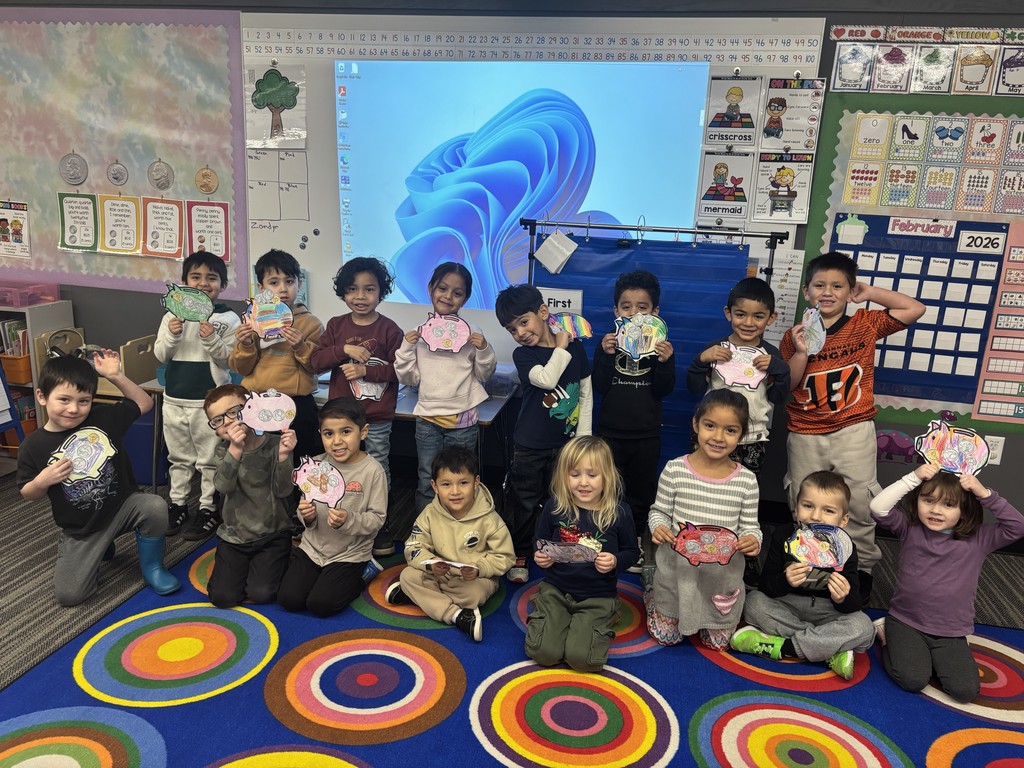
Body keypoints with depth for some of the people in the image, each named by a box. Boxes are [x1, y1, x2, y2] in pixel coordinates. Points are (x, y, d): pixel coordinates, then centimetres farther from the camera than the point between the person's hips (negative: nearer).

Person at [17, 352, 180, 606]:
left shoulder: (104, 418, -9)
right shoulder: (33, 446, -10)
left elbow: (144, 403, 1)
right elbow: (28, 494, 2)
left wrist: (116, 376, -10)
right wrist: (42, 481, -21)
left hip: (122, 506, 0)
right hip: (80, 530, 0)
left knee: (155, 507, -32)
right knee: (68, 595, -7)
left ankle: (152, 566, -4)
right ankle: (99, 550, 26)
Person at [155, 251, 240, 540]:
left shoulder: (229, 319, -6)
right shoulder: (172, 315, 3)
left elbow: (229, 360, -8)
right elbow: (160, 355, 4)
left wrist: (211, 339, -23)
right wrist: (172, 335, -14)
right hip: (174, 398, 4)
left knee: (209, 459, 6)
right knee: (179, 457, 18)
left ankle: (208, 509, 18)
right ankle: (177, 504, 31)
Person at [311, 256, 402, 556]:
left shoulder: (389, 329, -7)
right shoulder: (336, 326, 3)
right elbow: (316, 361, -4)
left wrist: (365, 370, -19)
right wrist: (344, 349, -18)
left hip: (378, 418, -3)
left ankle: (381, 524, 23)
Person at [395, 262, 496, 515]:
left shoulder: (471, 334, -2)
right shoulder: (418, 333, 0)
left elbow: (483, 375, 7)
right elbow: (409, 378, 3)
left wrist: (483, 350, -10)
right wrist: (407, 348, -9)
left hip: (463, 420, -1)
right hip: (428, 418, 1)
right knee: (427, 483, 9)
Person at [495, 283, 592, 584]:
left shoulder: (575, 347, 0)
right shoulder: (522, 354, -8)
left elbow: (586, 393, 4)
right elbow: (547, 379, -27)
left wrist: (583, 436, 0)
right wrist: (561, 347, -14)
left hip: (566, 444, 2)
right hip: (530, 446, -2)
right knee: (524, 503, 7)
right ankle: (519, 556, 24)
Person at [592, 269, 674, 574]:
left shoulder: (661, 346, -1)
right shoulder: (607, 343, -2)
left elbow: (664, 391, -7)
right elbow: (598, 387, -9)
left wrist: (665, 363, -23)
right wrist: (606, 356, -22)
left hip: (647, 435, 1)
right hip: (611, 431, 0)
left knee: (641, 490, 13)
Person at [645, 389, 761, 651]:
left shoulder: (746, 480, -9)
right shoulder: (675, 469, -13)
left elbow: (750, 526, -1)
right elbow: (659, 511, -1)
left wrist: (752, 540, -23)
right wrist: (658, 527, -23)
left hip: (722, 574, 1)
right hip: (677, 569, -1)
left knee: (718, 643, 16)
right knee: (666, 637, 13)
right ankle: (652, 596, 42)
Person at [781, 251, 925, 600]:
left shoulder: (865, 324, -1)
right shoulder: (794, 336, -2)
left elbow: (915, 309, -6)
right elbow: (784, 387, -3)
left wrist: (870, 292, -5)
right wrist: (801, 352, -17)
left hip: (853, 432, -1)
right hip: (805, 436, 2)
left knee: (858, 505, 3)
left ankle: (863, 567, 22)